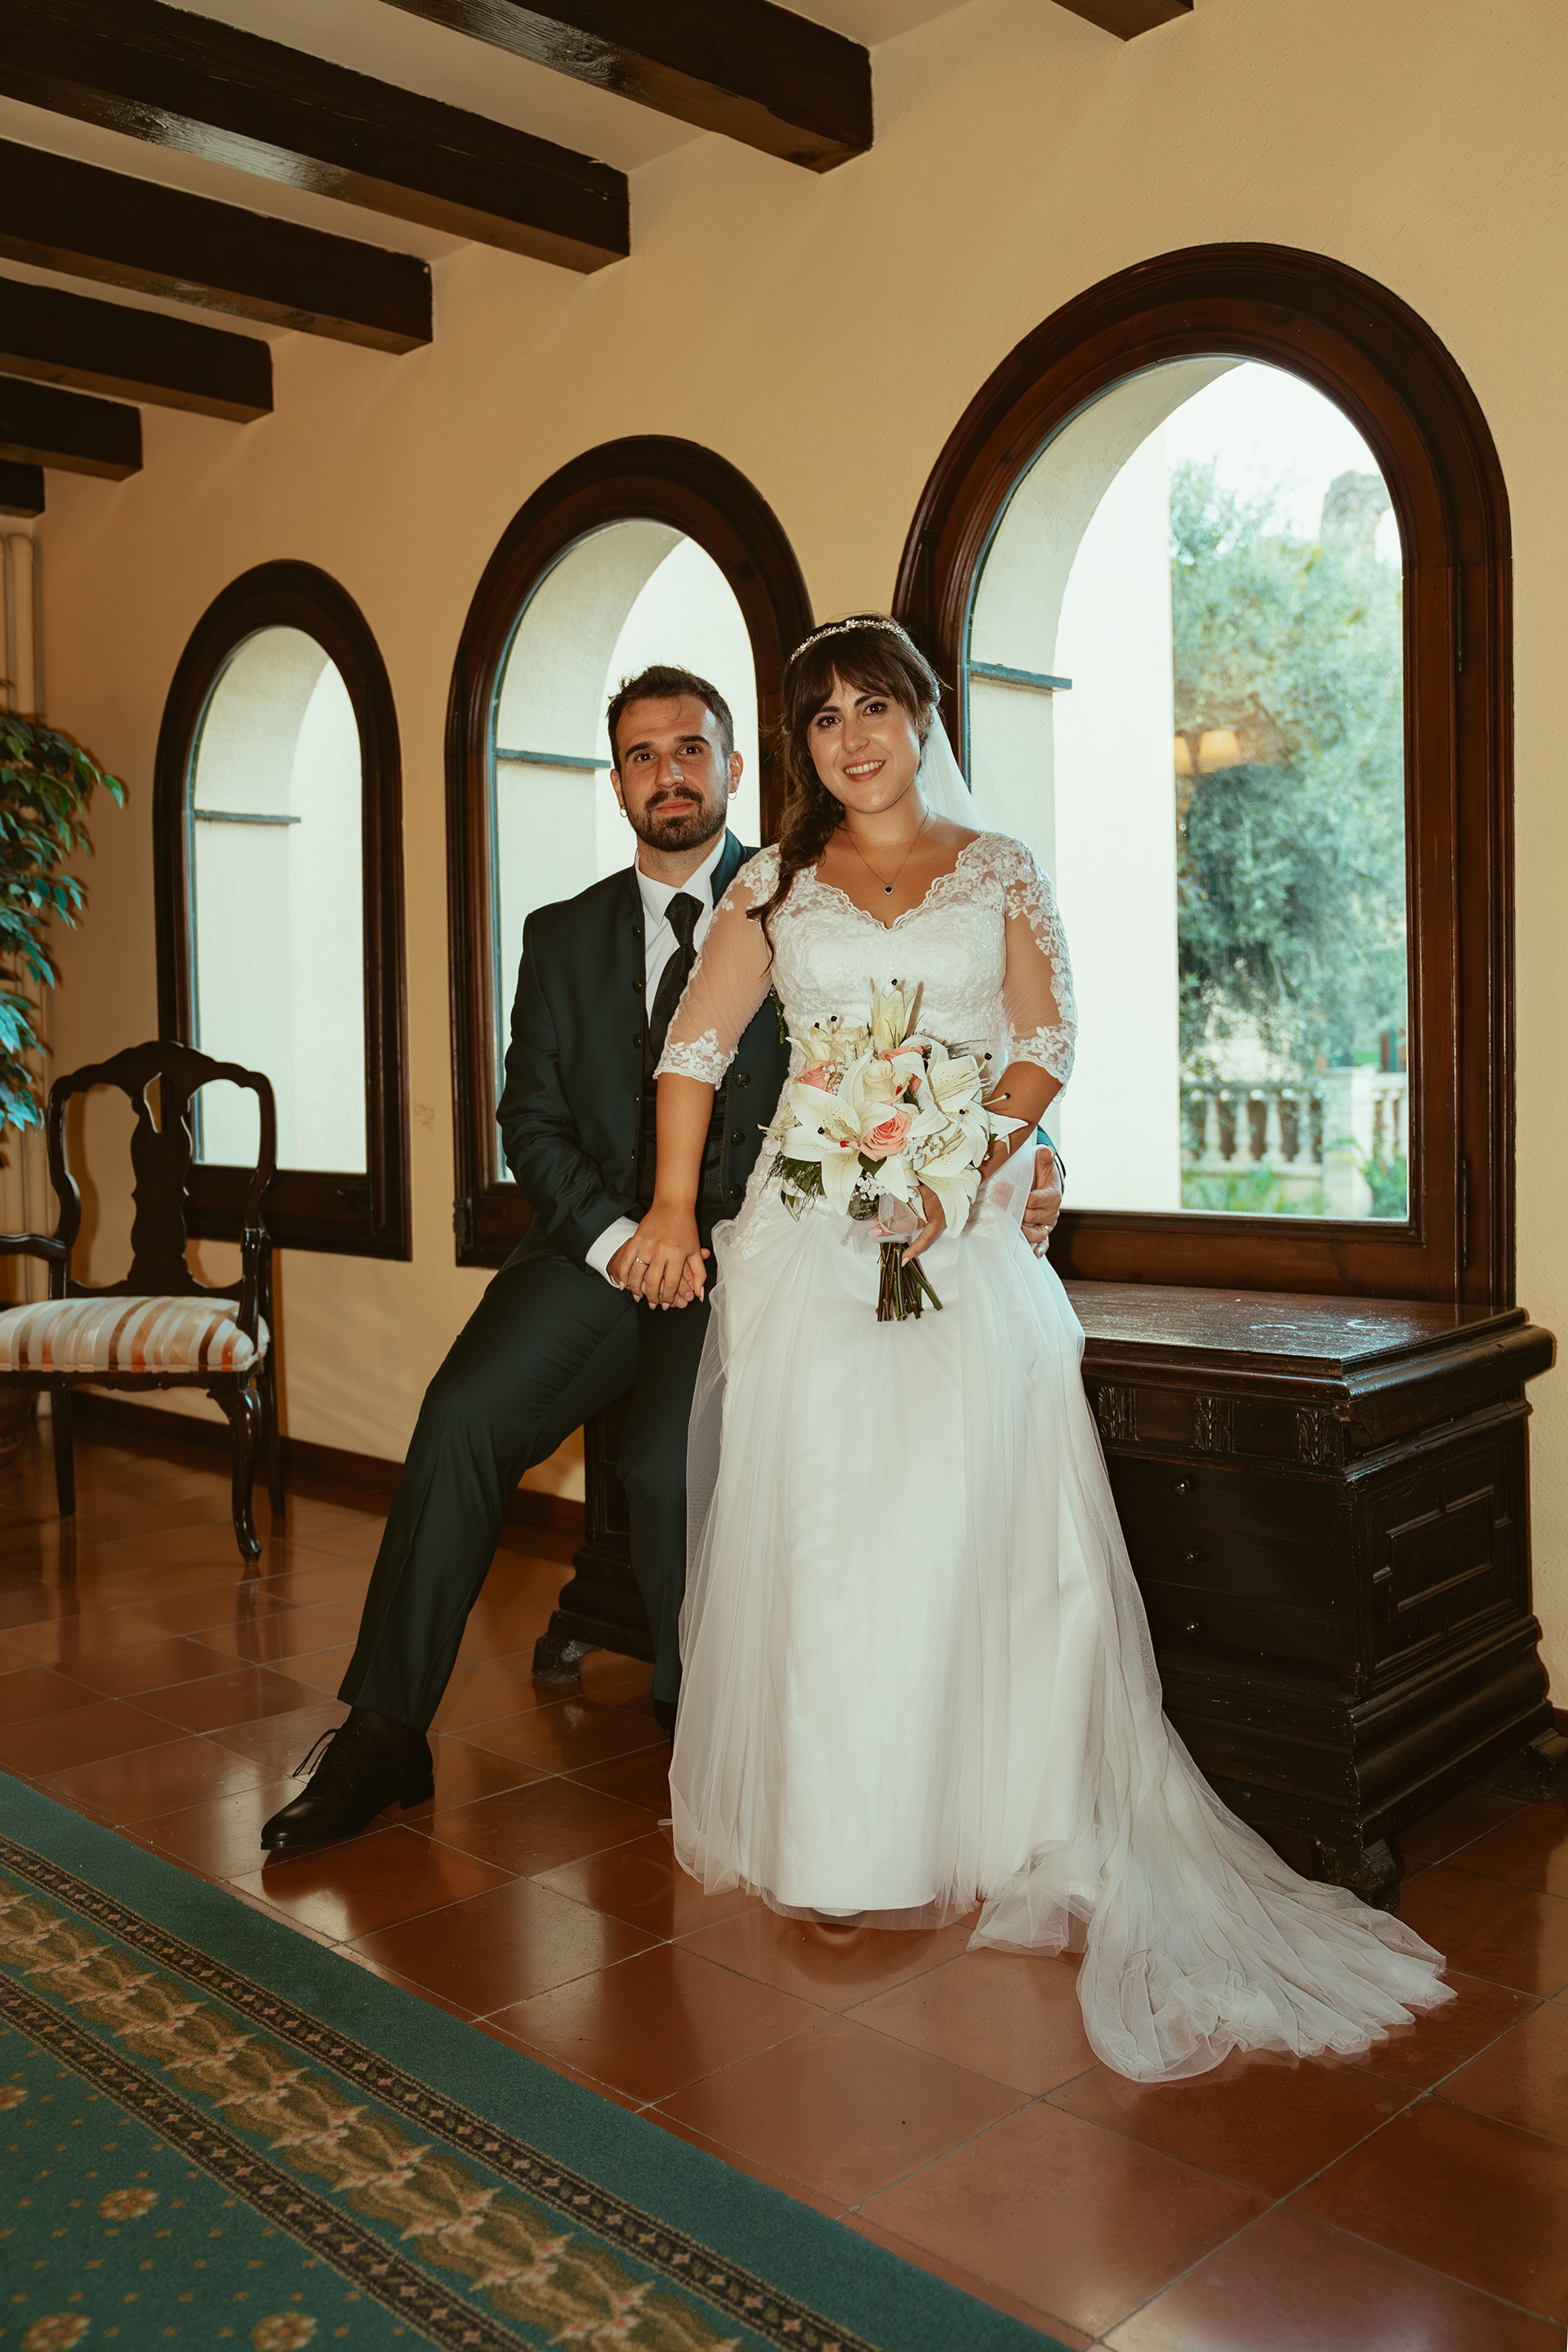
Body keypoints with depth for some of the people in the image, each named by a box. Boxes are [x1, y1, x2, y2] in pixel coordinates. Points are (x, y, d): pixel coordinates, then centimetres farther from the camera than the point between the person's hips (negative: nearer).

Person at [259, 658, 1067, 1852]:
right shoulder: (564, 935, 17)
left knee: (669, 1463, -26)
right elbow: (532, 1116, 9)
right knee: (463, 1412, -20)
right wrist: (612, 1234, -8)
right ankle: (384, 1731, -10)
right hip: (601, 1244, 3)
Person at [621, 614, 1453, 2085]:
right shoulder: (775, 886, 15)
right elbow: (699, 1043, 8)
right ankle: (833, 1839, 4)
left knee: (962, 1512, -11)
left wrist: (961, 1169, -14)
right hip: (807, 1232, 1)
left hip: (965, 1233, -1)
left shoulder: (999, 873, 13)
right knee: (815, 1515, -6)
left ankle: (995, 1830, 1)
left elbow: (1045, 1045, 2)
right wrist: (673, 1207, -4)